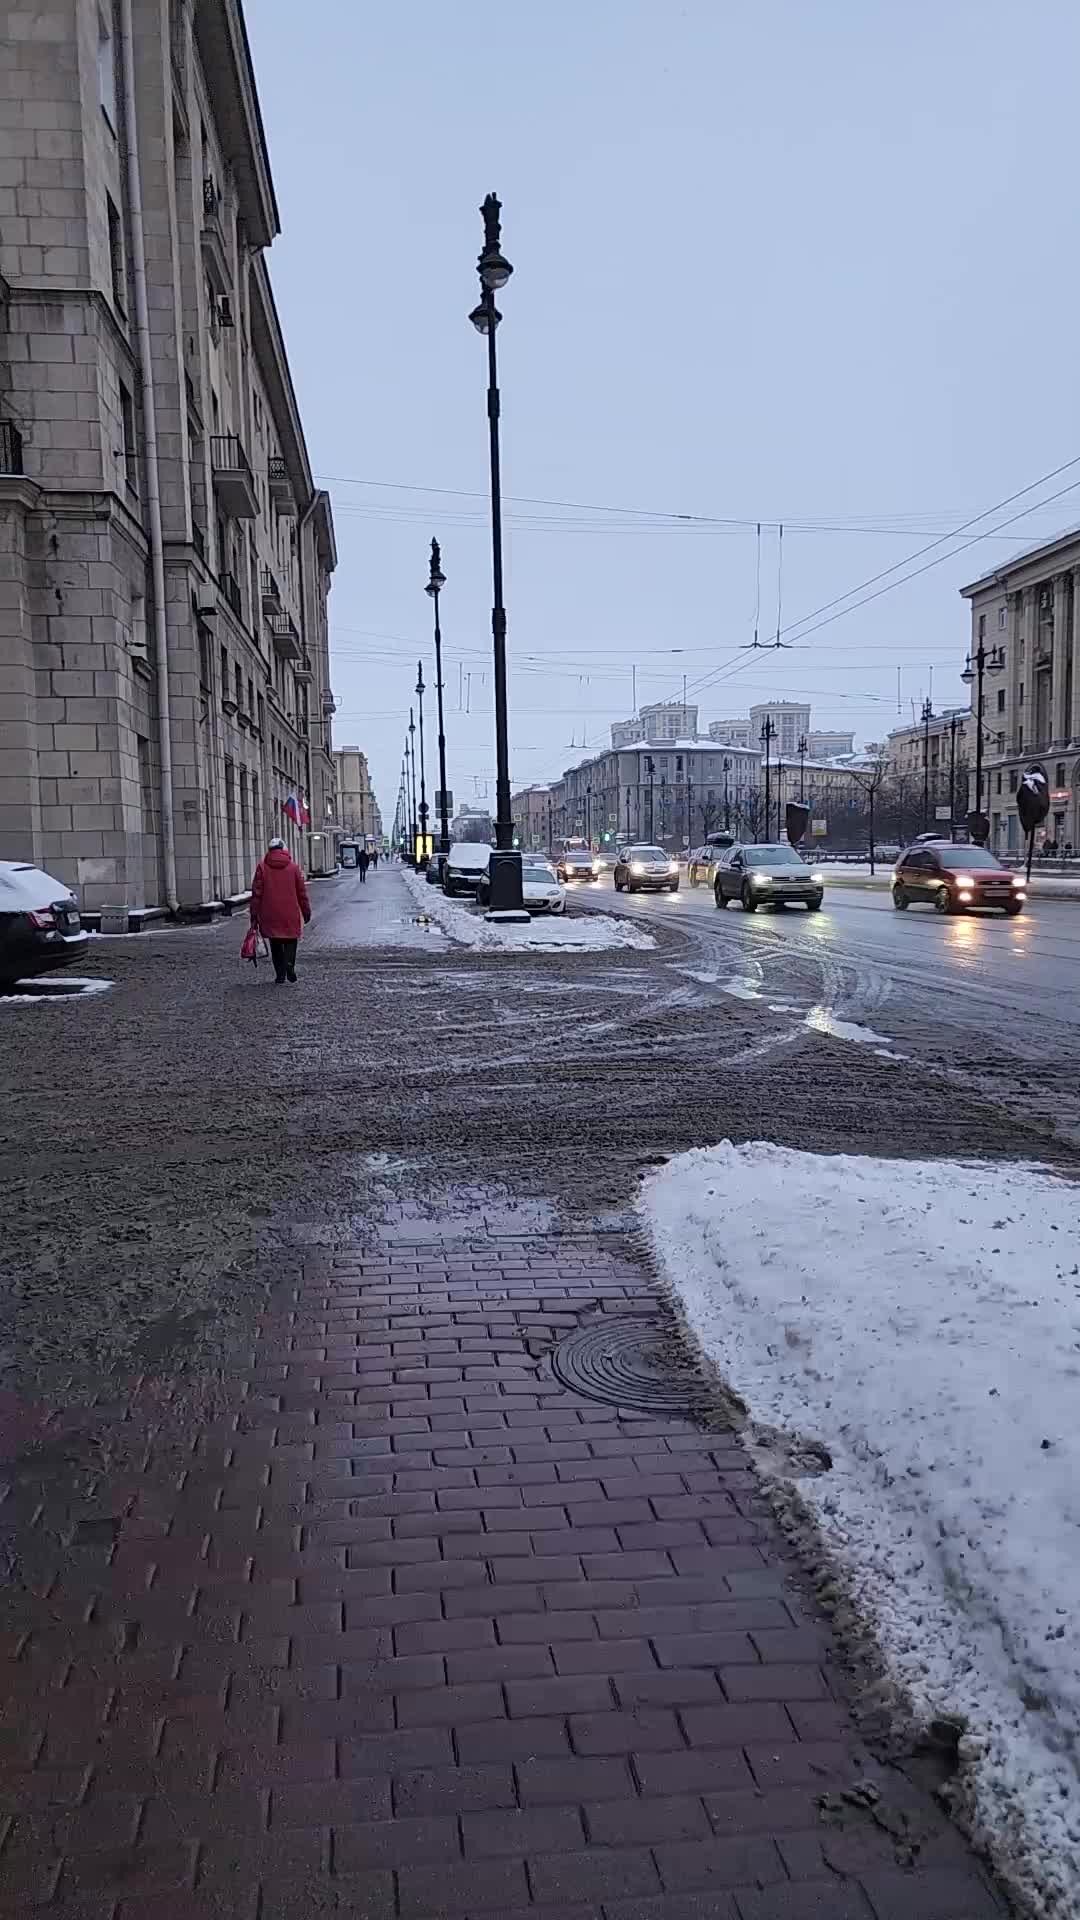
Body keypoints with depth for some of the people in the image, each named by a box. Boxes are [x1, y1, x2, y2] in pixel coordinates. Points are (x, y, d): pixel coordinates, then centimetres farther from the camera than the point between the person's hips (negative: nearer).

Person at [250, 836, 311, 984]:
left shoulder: (262, 867, 0)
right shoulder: (293, 867, 1)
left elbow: (256, 893, 0)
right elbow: (302, 892, 5)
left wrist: (254, 916, 4)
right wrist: (306, 912, 14)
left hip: (270, 915, 1)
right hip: (290, 915, 0)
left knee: (276, 945, 11)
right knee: (290, 942, 8)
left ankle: (280, 976, 10)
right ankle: (289, 965, -19)